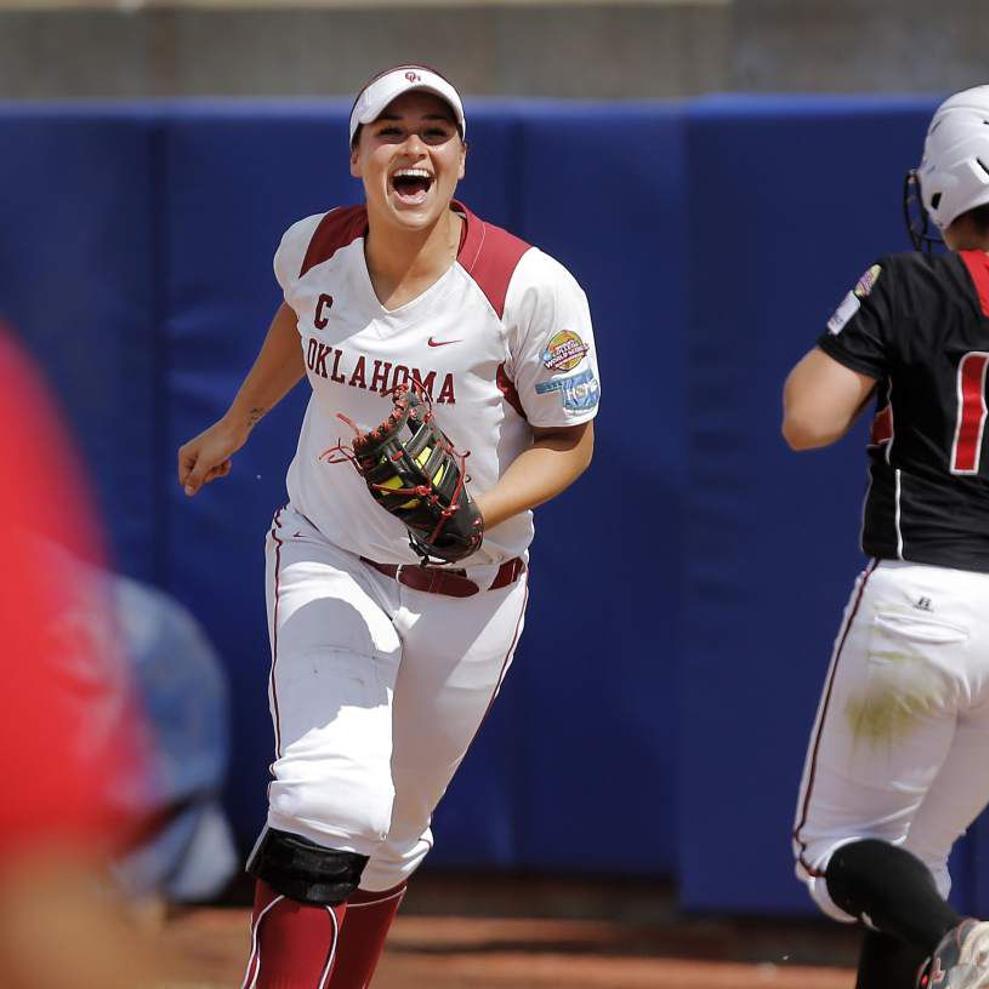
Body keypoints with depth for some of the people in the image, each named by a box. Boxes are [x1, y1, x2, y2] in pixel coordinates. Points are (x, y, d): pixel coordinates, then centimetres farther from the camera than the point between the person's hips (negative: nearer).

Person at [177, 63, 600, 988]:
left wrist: (479, 512, -25)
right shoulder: (313, 250, -7)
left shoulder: (531, 288, -19)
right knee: (328, 802, -22)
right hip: (329, 564, 0)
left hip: (467, 594, 0)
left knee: (389, 839, 12)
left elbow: (568, 440, -7)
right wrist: (236, 423, 30)